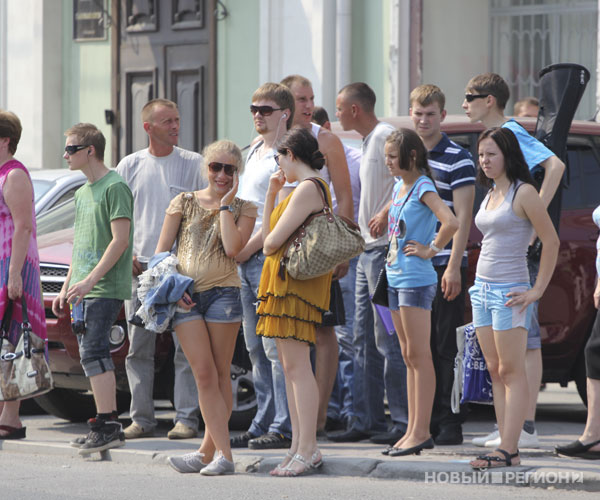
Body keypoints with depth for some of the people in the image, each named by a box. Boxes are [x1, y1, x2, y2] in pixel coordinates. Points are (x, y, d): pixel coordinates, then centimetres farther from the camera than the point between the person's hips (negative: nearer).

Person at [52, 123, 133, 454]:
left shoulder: (114, 187, -9)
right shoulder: (82, 193, 19)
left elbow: (120, 240, -16)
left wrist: (90, 280, -21)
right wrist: (67, 288, 21)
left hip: (105, 288, -9)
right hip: (83, 290, 9)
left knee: (93, 353, -15)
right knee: (92, 355, 7)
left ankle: (107, 427, -15)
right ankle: (107, 426, 10)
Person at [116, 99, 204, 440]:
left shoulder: (194, 164, 3)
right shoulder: (131, 165, 10)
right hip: (140, 268, 3)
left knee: (187, 346, -5)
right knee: (139, 348, 4)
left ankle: (187, 418, -1)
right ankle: (142, 419, 10)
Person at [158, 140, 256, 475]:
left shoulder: (244, 209, 8)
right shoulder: (185, 203, 12)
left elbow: (233, 248, -11)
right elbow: (162, 250, 10)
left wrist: (226, 205, -4)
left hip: (223, 292, -1)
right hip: (186, 296, 1)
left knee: (220, 374, 1)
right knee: (205, 374, -6)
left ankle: (207, 452, 6)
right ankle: (224, 454, -9)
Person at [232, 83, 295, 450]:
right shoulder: (254, 152, 18)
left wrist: (248, 249, -13)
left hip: (271, 257, -9)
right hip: (246, 259, 9)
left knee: (276, 346, -9)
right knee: (256, 347, 10)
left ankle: (285, 428, -8)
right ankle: (264, 424, 15)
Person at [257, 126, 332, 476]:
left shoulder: (308, 189, -13)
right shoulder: (311, 187, 20)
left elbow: (272, 242, -16)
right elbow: (269, 235, 21)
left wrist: (269, 245, 6)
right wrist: (271, 195, 16)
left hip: (296, 283, -11)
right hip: (283, 282, 11)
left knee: (297, 365, -11)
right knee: (290, 366, 11)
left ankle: (308, 451, -11)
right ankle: (300, 447, 13)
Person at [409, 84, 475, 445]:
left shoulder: (458, 159, -5)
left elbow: (463, 217, -9)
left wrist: (454, 267, -16)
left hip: (444, 266, -6)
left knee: (447, 347, -4)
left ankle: (450, 424, -1)